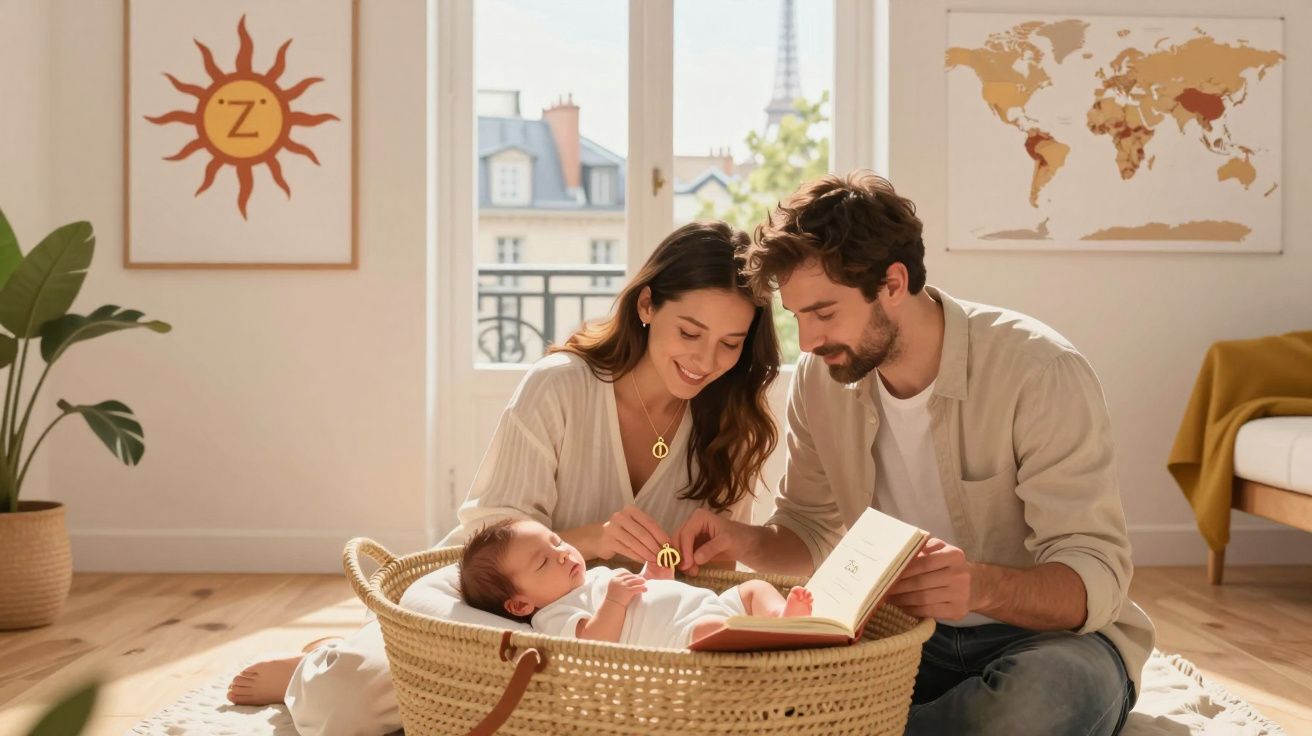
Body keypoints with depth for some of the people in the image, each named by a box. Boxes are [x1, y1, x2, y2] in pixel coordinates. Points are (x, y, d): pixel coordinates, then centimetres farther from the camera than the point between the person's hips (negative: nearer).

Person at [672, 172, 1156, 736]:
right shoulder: (820, 378, -4)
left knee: (1053, 687, -38)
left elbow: (1096, 577, -24)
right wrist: (747, 542, -14)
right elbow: (812, 528, 9)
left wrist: (983, 586, -45)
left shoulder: (1042, 372, -21)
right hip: (904, 630, 3)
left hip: (1051, 632, -3)